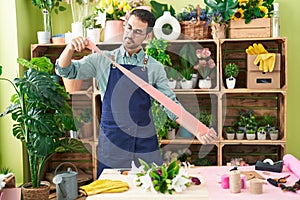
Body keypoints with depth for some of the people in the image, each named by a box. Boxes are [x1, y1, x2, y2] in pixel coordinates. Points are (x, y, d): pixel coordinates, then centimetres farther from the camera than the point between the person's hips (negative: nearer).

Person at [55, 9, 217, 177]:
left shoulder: (155, 68, 4)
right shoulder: (102, 60, 4)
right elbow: (65, 71, 4)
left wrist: (197, 132, -10)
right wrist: (70, 48, -17)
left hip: (145, 144, 1)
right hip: (111, 146, 0)